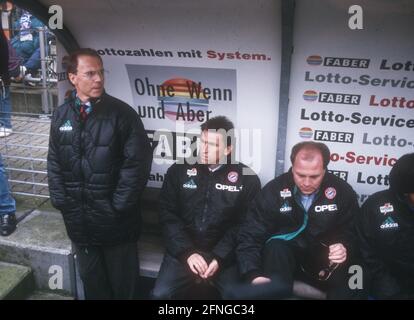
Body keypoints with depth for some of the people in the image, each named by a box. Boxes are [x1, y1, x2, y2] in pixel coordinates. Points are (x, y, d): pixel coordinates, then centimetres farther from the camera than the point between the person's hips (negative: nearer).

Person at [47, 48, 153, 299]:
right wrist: (61, 202, 0)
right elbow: (54, 162, 8)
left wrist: (119, 205, -15)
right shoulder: (61, 116, 3)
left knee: (122, 281, 14)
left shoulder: (121, 113, -11)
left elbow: (137, 161, -14)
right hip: (78, 218, 4)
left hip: (115, 219, -4)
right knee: (91, 278, 22)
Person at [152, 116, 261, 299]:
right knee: (160, 294, -18)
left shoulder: (247, 179, -2)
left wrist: (219, 257, -14)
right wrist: (187, 252, -11)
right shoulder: (179, 171, 2)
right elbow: (167, 215, -1)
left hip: (225, 254, -1)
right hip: (183, 250, 1)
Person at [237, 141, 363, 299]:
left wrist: (345, 248, -22)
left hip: (323, 255, 0)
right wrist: (254, 274, -31)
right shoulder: (273, 191, -14)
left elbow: (351, 232, 3)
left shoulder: (342, 191, -9)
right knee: (276, 247, -33)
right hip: (284, 252, 0)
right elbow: (250, 236, -15)